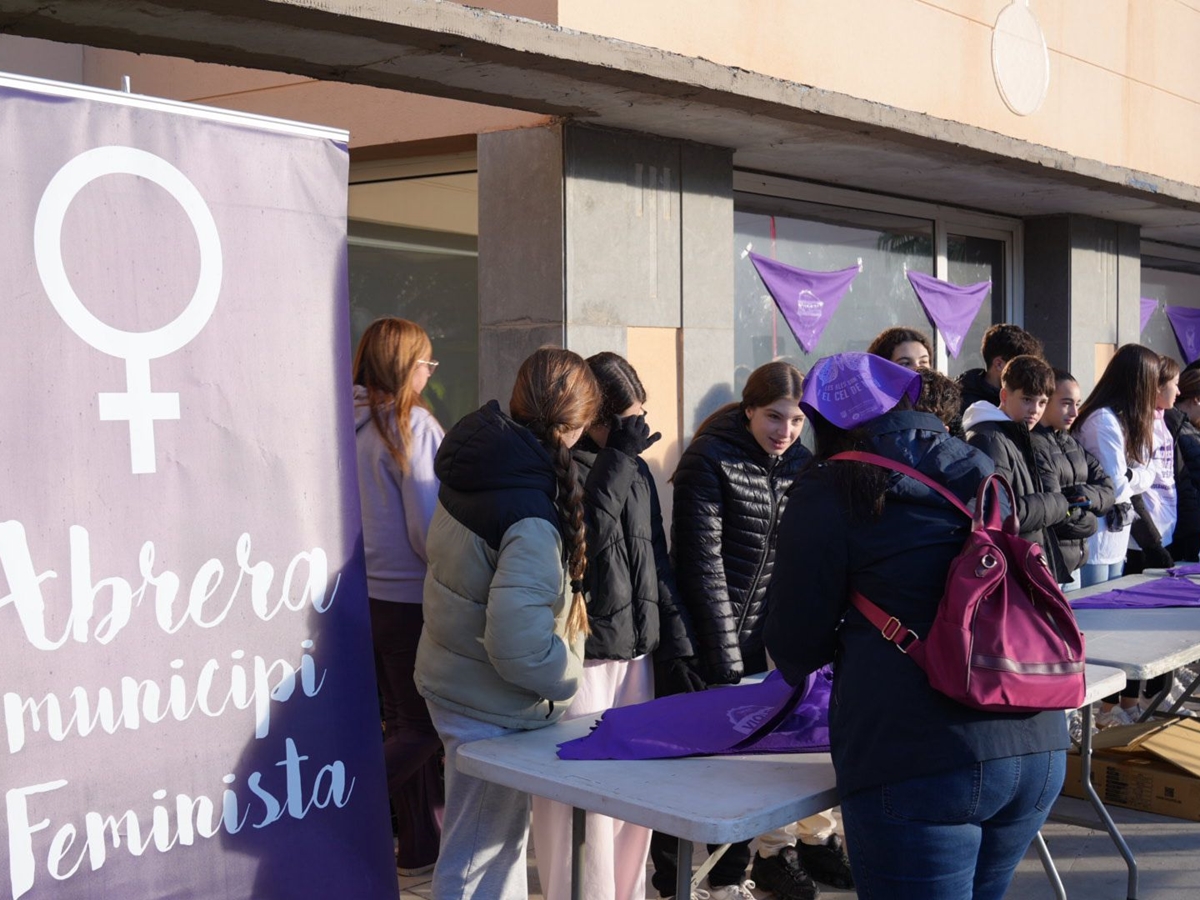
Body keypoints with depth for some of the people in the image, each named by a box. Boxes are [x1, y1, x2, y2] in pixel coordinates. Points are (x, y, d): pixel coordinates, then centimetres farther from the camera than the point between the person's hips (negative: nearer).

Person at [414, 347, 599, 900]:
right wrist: (569, 675, -13)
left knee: (504, 832, 24)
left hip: (449, 682, 8)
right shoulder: (531, 515, -28)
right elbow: (518, 645, -33)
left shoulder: (470, 466, -3)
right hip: (492, 711, -8)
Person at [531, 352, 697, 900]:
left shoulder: (636, 468, 13)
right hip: (580, 656, -7)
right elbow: (584, 537, -25)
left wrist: (676, 642, 14)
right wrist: (617, 456, -21)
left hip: (636, 650, 7)